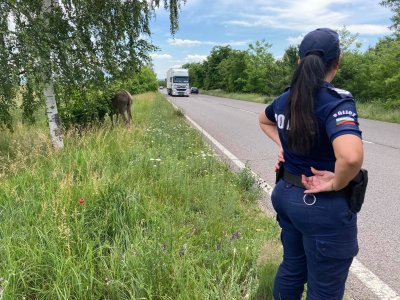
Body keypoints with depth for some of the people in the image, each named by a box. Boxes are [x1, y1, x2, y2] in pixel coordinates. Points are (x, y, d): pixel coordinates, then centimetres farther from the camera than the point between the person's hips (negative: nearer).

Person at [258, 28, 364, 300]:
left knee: (291, 268, 26)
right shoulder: (337, 100, -21)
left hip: (286, 195, 7)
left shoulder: (286, 98, 0)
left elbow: (264, 120, 23)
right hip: (324, 206, -7)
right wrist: (337, 183, -21)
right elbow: (351, 156, -39)